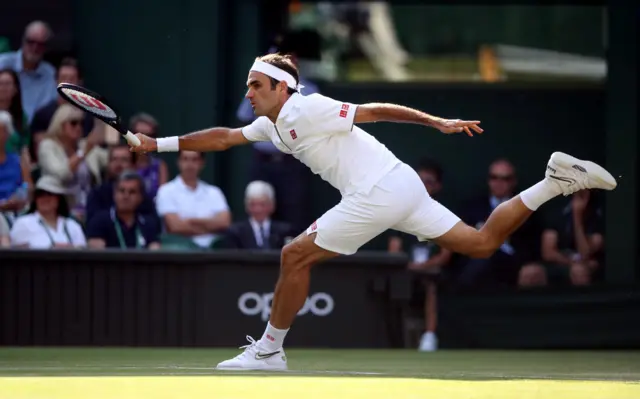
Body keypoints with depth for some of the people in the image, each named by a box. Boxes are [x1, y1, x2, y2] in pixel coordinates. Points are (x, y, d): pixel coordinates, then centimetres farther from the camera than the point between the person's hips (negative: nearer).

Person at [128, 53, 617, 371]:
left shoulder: (305, 111, -9)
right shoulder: (271, 125, 18)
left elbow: (375, 110, -11)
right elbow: (223, 137, 22)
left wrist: (439, 122, -15)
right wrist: (158, 144, 18)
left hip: (378, 192, -10)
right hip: (403, 184, 10)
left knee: (296, 256, -2)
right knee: (481, 243, 9)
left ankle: (270, 349, 8)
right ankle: (558, 181, 2)